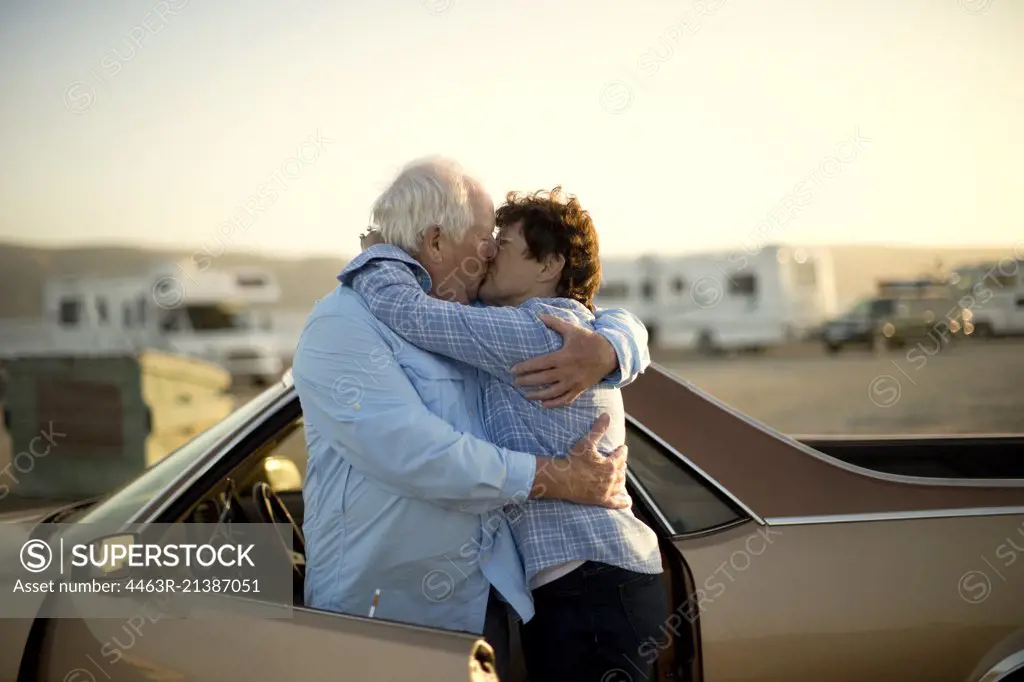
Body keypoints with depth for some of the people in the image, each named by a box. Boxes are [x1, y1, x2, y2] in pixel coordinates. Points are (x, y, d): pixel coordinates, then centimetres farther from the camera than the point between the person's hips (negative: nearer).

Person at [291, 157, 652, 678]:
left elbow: (619, 323, 15)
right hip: (378, 615, -6)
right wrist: (556, 479, -21)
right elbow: (415, 453, -25)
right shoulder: (339, 328, -12)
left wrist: (606, 351, -11)